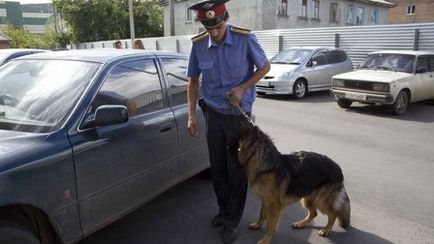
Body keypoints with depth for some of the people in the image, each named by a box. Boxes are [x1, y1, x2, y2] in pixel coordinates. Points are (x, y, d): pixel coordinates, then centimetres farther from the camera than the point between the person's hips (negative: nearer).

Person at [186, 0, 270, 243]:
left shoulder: (245, 39, -16)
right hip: (214, 113, 3)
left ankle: (232, 221, 19)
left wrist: (242, 88, -16)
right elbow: (193, 80, 4)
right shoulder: (198, 44, -8)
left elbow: (265, 67, -2)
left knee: (237, 169, 4)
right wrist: (191, 114, -2)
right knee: (217, 166, 12)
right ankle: (224, 210, 34)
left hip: (240, 114, -3)